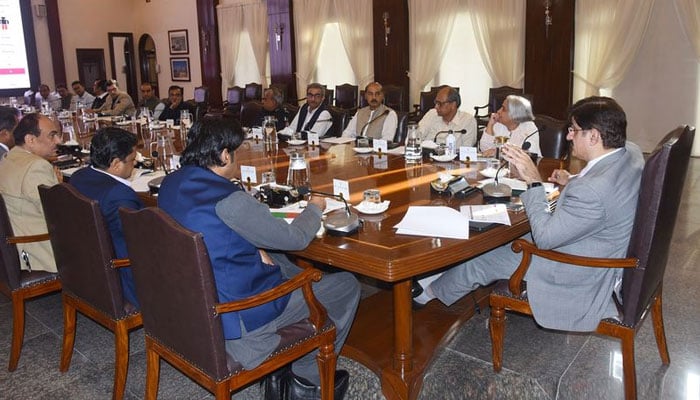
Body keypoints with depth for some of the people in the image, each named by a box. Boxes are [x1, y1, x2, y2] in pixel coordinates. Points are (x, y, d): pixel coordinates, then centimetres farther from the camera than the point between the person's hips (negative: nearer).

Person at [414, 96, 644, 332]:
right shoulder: (631, 152, -6)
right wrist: (572, 181, 5)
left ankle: (431, 291, 30)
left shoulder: (591, 190, -37)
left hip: (582, 276, -10)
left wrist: (533, 181, -23)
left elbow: (545, 237, -26)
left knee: (481, 259, 3)